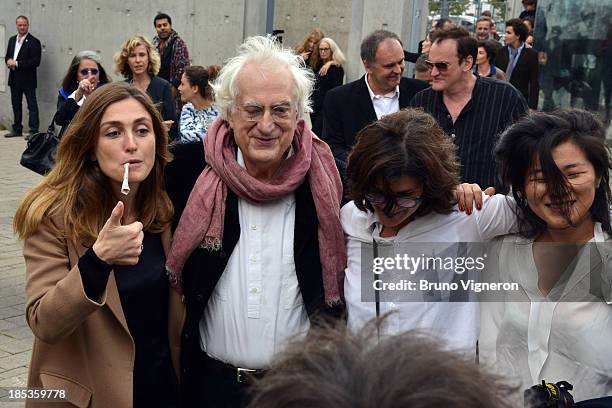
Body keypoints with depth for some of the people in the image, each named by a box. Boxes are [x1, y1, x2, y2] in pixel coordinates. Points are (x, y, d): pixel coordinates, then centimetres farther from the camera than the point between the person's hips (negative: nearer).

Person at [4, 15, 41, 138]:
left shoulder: (34, 42, -10)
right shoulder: (12, 40, 14)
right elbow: (7, 56, 20)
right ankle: (17, 130, 23)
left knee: (32, 105, -3)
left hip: (27, 80, -7)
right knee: (16, 105, 14)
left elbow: (36, 62, -17)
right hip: (14, 79, 7)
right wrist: (9, 61, -5)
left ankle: (34, 131, -2)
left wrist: (17, 63, -18)